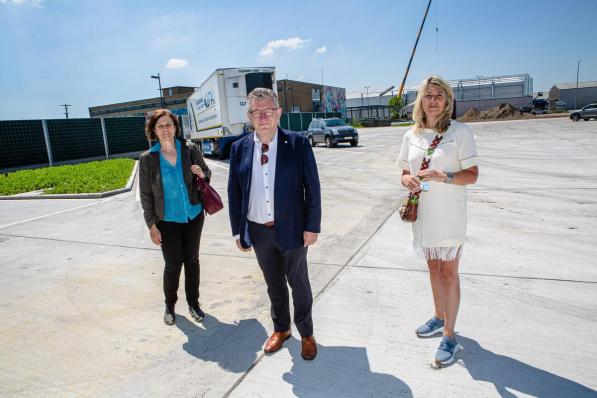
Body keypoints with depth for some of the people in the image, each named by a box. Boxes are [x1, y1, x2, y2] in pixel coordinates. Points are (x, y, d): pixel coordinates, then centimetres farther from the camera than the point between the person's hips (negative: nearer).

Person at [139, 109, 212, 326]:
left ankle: (193, 302, 30)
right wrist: (151, 225, -6)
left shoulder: (190, 150, -4)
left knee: (192, 260, 12)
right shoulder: (147, 159, -6)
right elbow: (146, 194, -3)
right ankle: (170, 305, 29)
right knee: (172, 264, 4)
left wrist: (202, 174, -15)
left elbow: (207, 173, 9)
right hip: (167, 220, -2)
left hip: (194, 216, 2)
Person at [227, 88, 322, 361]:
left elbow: (312, 189, -8)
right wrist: (237, 230, 4)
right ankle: (281, 329, 42)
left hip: (292, 229, -3)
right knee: (274, 285, 20)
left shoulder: (298, 144, -9)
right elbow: (234, 192, 4)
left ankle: (306, 334, 34)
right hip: (258, 231, 3)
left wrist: (312, 227, -10)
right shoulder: (240, 148, 0)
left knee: (299, 284, 13)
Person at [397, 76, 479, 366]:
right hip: (423, 213, 5)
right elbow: (405, 173, 10)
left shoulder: (459, 132, -9)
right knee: (434, 267, 18)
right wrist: (408, 180, -13)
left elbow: (472, 175, -11)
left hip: (449, 215, -5)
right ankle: (439, 318, 38)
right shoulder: (411, 135, 5)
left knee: (449, 272, 1)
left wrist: (442, 177, -27)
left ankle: (449, 336, 14)